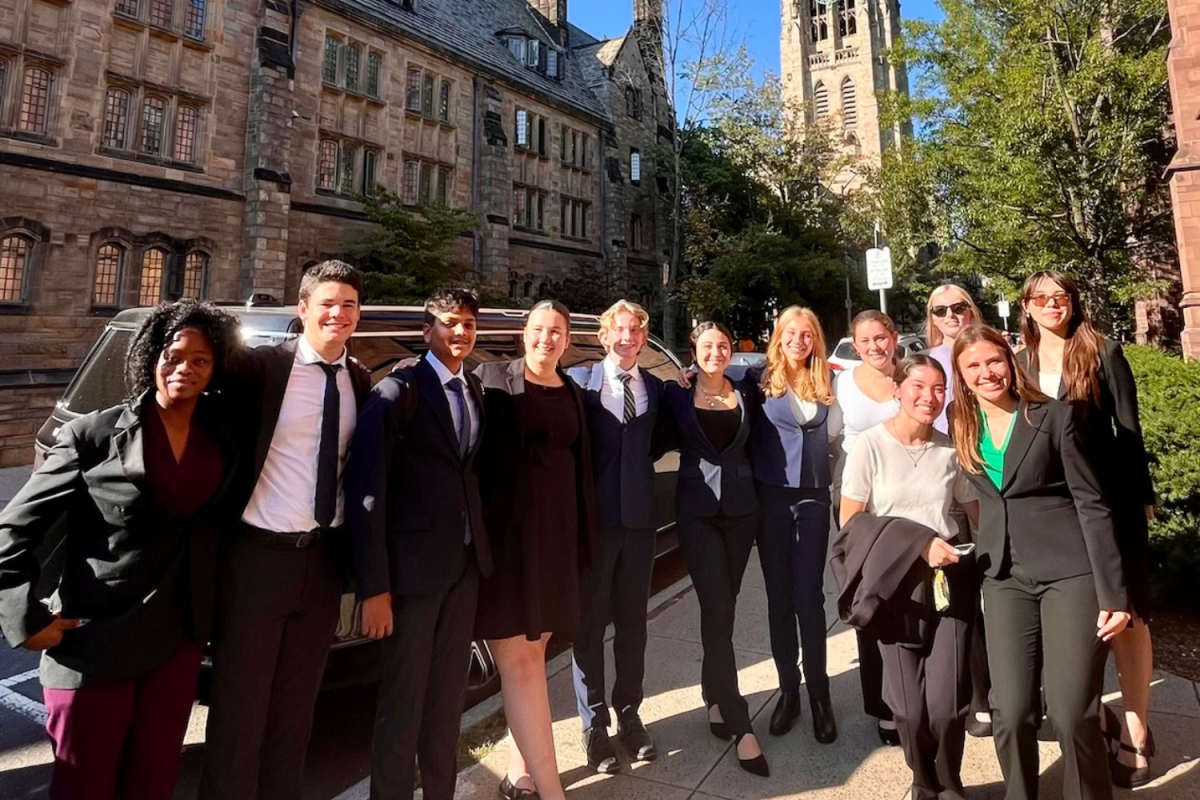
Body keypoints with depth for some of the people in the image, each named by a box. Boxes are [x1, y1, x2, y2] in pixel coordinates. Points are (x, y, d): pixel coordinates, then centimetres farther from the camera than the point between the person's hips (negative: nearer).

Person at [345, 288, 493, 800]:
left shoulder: (477, 393, 9)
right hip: (414, 564, -5)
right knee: (403, 699, 8)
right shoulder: (398, 391, -9)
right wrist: (374, 586, -17)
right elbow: (365, 489, -14)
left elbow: (474, 472, 10)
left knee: (448, 694, 18)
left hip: (466, 562, 6)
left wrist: (482, 548, 1)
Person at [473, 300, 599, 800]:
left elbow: (581, 469, 13)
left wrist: (584, 540, 10)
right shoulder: (491, 379, -2)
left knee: (532, 652, 13)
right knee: (519, 661, -3)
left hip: (555, 534, 5)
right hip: (505, 531, -4)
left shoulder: (574, 395, 12)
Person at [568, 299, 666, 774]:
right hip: (592, 518, -3)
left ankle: (629, 712, 31)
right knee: (589, 623, 8)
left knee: (632, 621, 14)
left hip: (638, 518, 3)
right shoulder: (580, 379, -3)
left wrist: (638, 468, -1)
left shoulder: (654, 387, 8)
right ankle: (594, 723, 24)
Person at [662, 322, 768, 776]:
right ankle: (741, 726, 0)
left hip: (741, 508, 3)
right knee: (717, 610, -6)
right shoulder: (677, 394, -1)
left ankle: (714, 698, 31)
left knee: (724, 608, 12)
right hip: (697, 511, -3)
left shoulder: (745, 395, 6)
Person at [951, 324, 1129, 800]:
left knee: (1072, 713, -4)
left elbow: (1091, 503, -6)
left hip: (1070, 571, -3)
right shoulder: (962, 427, 5)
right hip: (1004, 577, 3)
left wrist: (1113, 593, -10)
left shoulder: (1054, 416, -5)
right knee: (1011, 711, 1)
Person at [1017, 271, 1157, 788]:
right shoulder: (1019, 364, 6)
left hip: (1109, 499, -3)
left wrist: (1142, 496, -4)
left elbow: (1128, 429, -1)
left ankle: (1134, 732, 15)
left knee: (1125, 612, 4)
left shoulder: (1104, 354, -1)